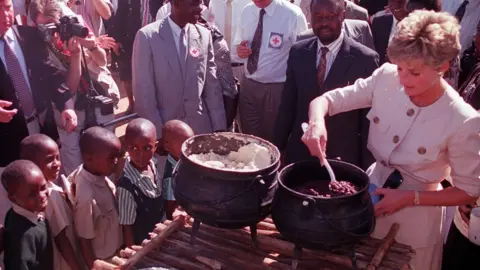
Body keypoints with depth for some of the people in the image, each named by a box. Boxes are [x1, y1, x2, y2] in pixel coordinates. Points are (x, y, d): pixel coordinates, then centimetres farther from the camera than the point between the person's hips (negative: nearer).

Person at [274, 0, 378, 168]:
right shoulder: (298, 52, 0)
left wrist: (367, 165, -3)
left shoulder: (365, 59, -11)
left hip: (343, 157, -3)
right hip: (299, 153, 3)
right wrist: (279, 146, 8)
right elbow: (288, 104, 6)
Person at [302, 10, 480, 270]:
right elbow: (324, 100, -12)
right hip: (370, 191, 3)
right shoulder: (386, 78, -17)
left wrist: (410, 197, -22)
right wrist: (317, 121, -34)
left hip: (417, 214, -3)